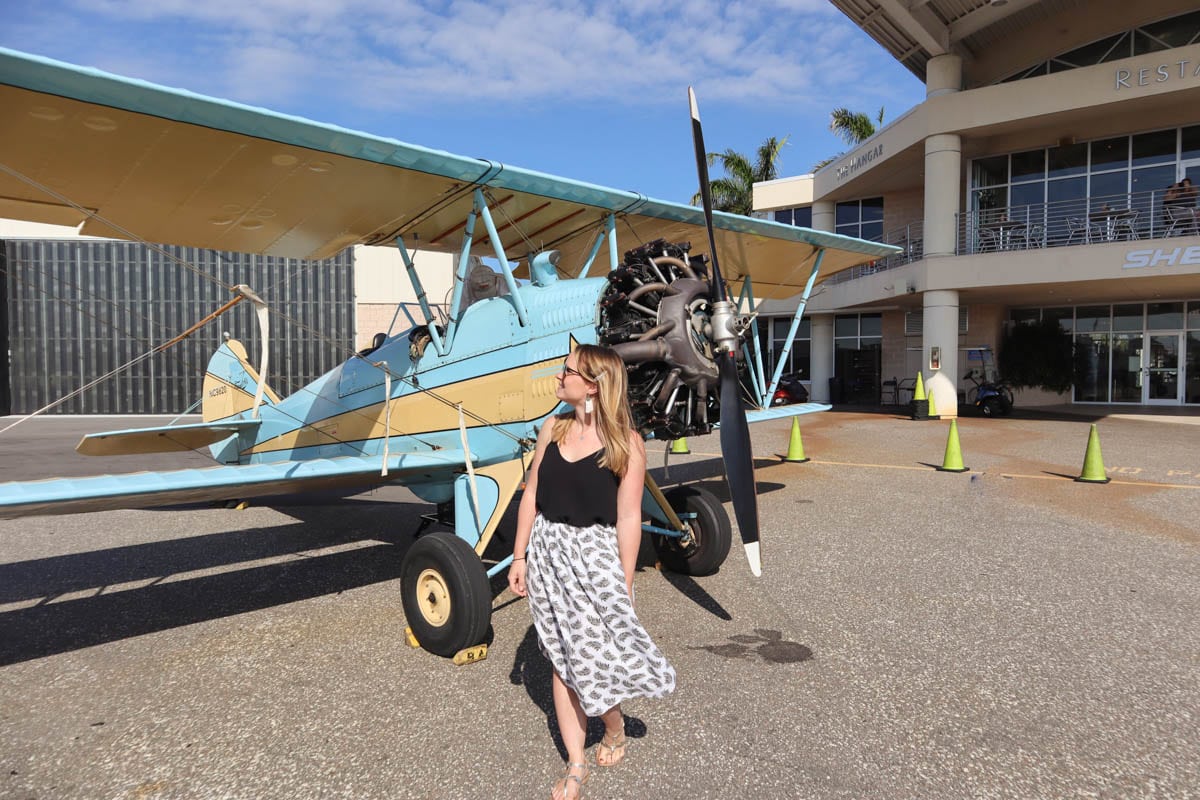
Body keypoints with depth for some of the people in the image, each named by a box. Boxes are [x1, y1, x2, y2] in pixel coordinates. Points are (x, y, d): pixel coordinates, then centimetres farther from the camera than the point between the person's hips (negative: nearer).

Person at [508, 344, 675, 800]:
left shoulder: (625, 444, -12)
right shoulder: (553, 429, 2)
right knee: (563, 660, 11)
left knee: (592, 658, 1)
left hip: (594, 557, -4)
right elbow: (532, 495, 6)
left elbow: (628, 519, -11)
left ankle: (615, 725, 36)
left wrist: (624, 583, -9)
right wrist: (519, 557, 6)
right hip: (548, 552, 5)